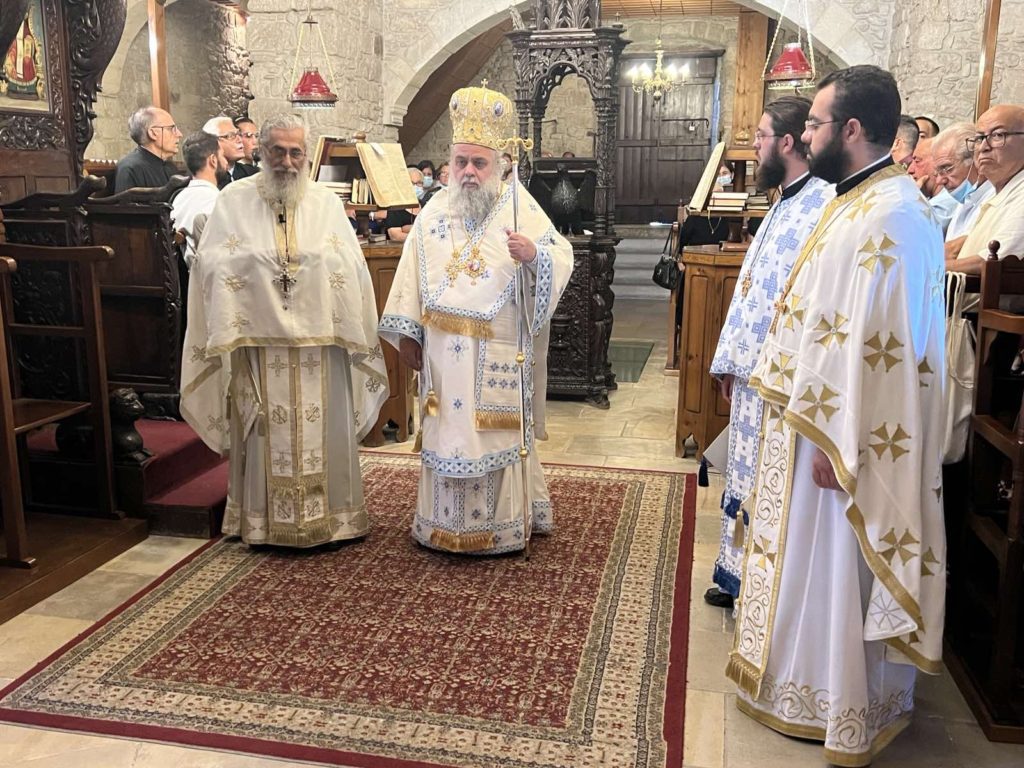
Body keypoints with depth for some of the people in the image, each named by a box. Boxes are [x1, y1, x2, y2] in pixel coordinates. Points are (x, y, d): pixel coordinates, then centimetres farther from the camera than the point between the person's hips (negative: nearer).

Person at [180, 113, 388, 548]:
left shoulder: (326, 202, 8)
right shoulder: (234, 200, 4)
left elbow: (351, 266, 3)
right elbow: (212, 263, -1)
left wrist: (316, 260, -9)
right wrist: (256, 262, -11)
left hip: (319, 341, 1)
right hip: (259, 339, -1)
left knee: (322, 431, 8)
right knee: (265, 433, 6)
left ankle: (329, 513, 22)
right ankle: (263, 520, 21)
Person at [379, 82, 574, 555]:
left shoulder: (519, 206, -2)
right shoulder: (435, 210, 8)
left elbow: (562, 256, -10)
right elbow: (412, 272, 6)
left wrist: (534, 255, -31)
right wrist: (406, 331, 1)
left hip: (499, 352, -3)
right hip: (443, 350, 3)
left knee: (498, 432, 5)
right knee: (446, 430, 10)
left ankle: (501, 526, 19)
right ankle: (443, 524, 23)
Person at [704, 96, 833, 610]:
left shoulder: (824, 205, -17)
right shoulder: (783, 204, 16)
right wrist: (729, 358, 19)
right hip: (751, 372, 10)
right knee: (747, 480, 18)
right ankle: (742, 578, 33)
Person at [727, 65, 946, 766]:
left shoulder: (891, 216, -22)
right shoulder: (854, 203, 10)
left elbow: (878, 344, -25)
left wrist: (835, 442, -23)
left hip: (848, 432, -10)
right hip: (812, 414, 10)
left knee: (842, 567, 5)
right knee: (808, 558, 20)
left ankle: (853, 709, 26)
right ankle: (807, 678, 39)